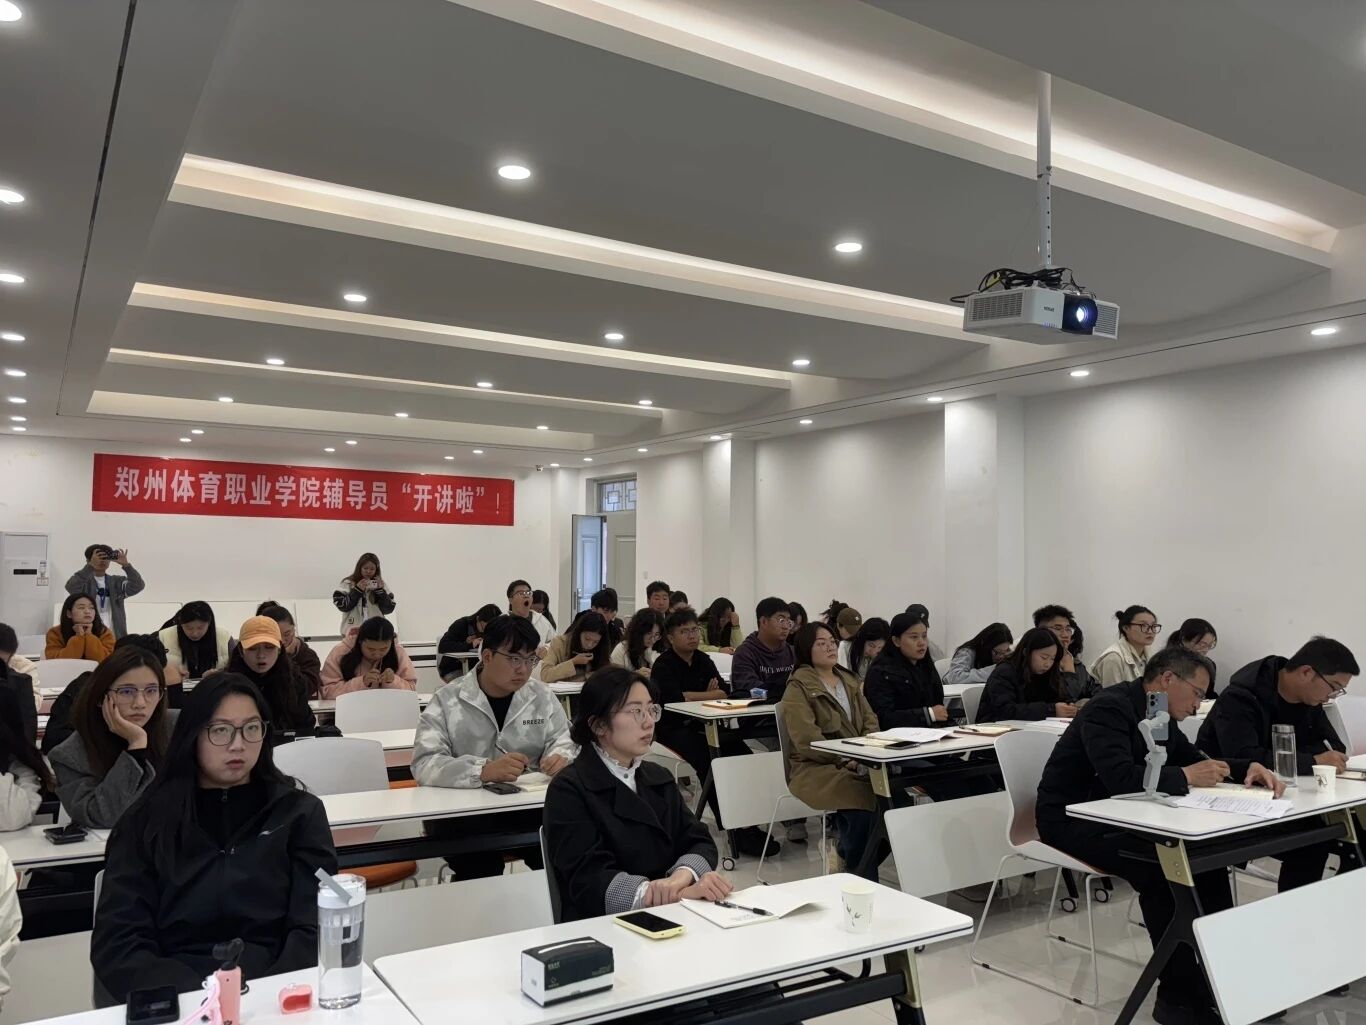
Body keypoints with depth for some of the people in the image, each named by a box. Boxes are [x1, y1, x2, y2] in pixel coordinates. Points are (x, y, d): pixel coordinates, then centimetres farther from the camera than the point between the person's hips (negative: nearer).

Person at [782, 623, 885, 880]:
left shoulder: (849, 680, 20)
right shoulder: (798, 687, -3)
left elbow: (870, 720, 16)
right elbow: (806, 739, -12)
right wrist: (846, 760, -18)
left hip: (859, 762, 6)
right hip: (817, 768, -6)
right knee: (864, 800, -31)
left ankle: (845, 851, -2)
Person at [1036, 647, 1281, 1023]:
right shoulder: (1110, 708, -21)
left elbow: (1194, 759, 19)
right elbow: (1120, 778, -33)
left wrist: (1248, 767, 1)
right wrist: (1185, 777, -25)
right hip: (1072, 820, -9)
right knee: (1162, 869, -28)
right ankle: (1178, 993, -16)